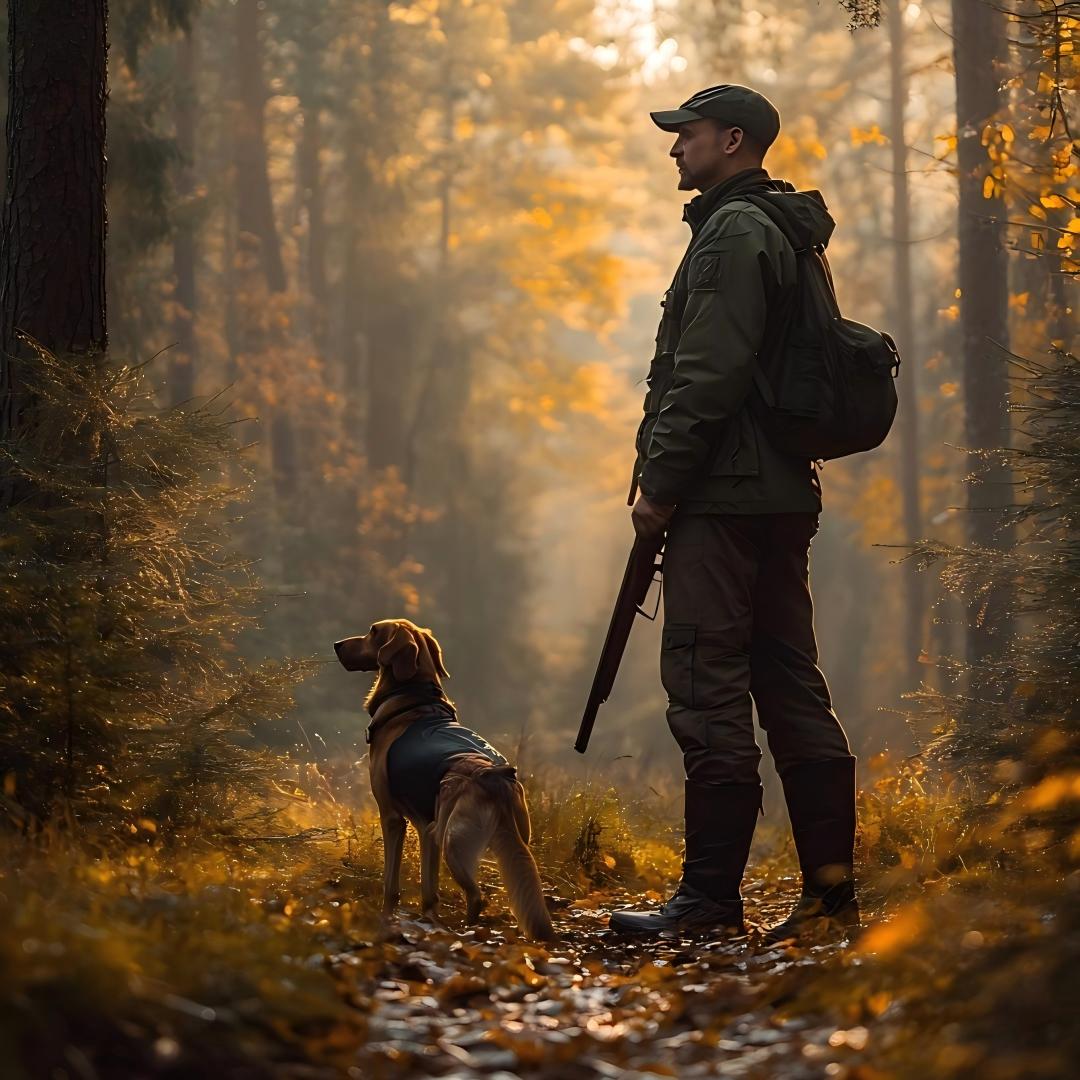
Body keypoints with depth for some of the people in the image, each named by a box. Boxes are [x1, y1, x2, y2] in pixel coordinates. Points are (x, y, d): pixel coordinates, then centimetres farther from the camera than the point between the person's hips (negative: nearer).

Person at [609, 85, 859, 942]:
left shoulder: (733, 233, -9)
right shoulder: (786, 235, 22)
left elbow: (708, 376, -19)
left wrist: (661, 484, -14)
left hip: (723, 499, -10)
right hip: (781, 495, 10)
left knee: (709, 691, -8)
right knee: (791, 688, 8)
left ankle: (711, 896, -6)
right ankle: (831, 889, 9)